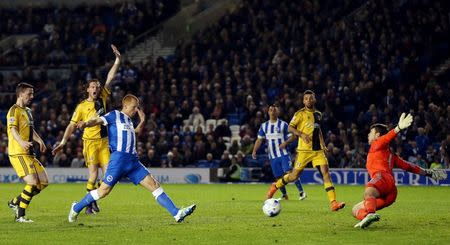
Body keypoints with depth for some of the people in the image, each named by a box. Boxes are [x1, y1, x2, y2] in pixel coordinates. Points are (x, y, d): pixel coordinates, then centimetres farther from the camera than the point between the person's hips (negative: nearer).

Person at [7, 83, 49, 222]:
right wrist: (21, 142, -41)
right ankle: (20, 216, -10)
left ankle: (15, 202, 16)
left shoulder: (28, 111, 21)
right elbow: (13, 130, -22)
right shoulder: (14, 110, -8)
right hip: (18, 153, -9)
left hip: (29, 154, 9)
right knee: (33, 183, -19)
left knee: (44, 182, 5)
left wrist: (39, 141, 15)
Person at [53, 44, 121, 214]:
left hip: (104, 141, 4)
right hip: (90, 142, -4)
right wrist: (63, 142, -6)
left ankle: (94, 199, 14)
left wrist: (117, 60, -1)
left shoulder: (102, 98, 9)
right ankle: (90, 203, 3)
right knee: (93, 175, -11)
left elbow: (110, 79, 6)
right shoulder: (82, 106, -1)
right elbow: (72, 125, 1)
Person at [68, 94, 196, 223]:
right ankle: (76, 208, 11)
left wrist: (142, 121, 27)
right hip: (119, 158, -7)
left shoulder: (129, 121, 24)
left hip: (133, 161, 7)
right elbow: (98, 121, -9)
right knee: (104, 190, -7)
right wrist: (86, 124, -29)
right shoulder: (115, 115, 3)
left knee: (154, 184, -2)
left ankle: (176, 213, -6)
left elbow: (136, 132, 43)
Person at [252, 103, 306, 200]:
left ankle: (301, 191, -19)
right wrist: (254, 151, -2)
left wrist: (285, 142, -18)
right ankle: (284, 195, 22)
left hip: (283, 154, -4)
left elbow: (293, 136, 0)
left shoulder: (283, 124, -1)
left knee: (290, 172, -20)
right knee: (278, 177, 5)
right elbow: (259, 139, 12)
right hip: (273, 156, 4)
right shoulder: (264, 126, 10)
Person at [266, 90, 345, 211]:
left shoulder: (318, 114, 15)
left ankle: (333, 203, -17)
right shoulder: (300, 114, -3)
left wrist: (322, 143, 17)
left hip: (318, 150, 4)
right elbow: (290, 128, -8)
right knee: (294, 176, 1)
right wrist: (302, 134, -23)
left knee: (325, 173, -11)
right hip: (304, 150, -4)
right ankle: (275, 186, 29)